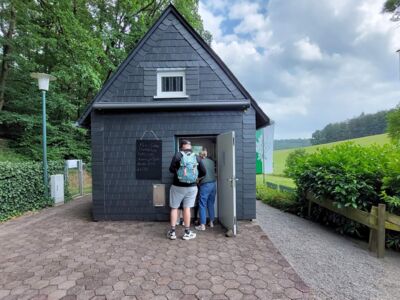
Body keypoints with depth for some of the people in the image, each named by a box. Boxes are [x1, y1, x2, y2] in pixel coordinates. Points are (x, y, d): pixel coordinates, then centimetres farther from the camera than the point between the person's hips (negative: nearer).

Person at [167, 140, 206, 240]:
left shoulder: (178, 155, -9)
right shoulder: (197, 157, 0)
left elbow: (171, 169, -12)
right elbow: (203, 172, 1)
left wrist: (177, 172, 9)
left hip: (178, 186, -2)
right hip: (192, 187, 2)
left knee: (174, 208, 10)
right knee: (187, 208, 9)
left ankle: (172, 232, 14)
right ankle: (187, 232, 15)